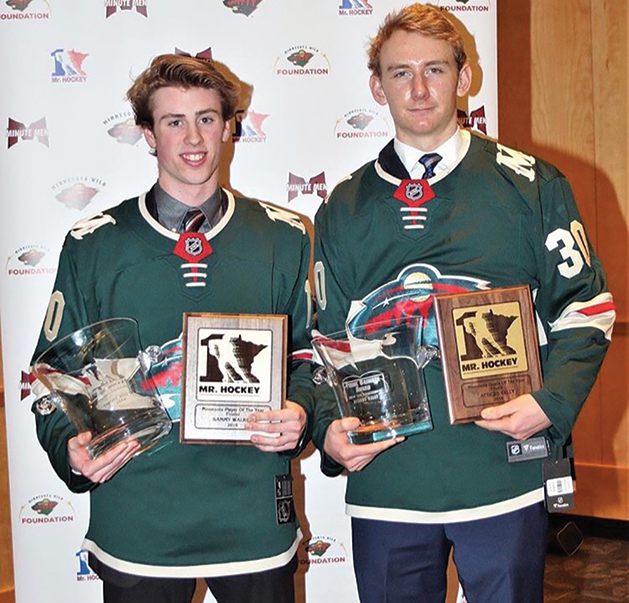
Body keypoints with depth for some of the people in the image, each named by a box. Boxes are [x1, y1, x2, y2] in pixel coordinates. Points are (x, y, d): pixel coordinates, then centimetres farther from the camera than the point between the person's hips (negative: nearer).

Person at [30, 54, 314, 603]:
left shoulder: (283, 239, 4)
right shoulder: (93, 246, 1)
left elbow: (310, 352, 10)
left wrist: (300, 414, -10)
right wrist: (72, 447, -13)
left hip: (255, 520, 1)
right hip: (135, 524, -1)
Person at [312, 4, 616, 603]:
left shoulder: (529, 186, 3)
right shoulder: (343, 209, 8)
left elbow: (585, 307, 3)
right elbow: (325, 339, 11)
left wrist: (552, 402, -12)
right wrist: (329, 428, -5)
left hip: (504, 480, -1)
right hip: (383, 483, 2)